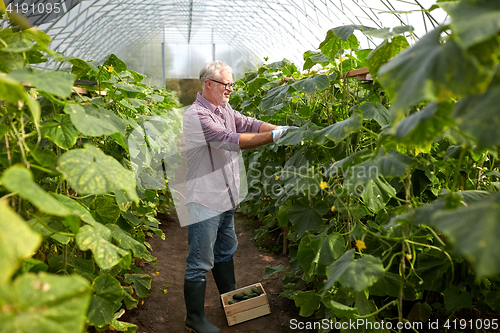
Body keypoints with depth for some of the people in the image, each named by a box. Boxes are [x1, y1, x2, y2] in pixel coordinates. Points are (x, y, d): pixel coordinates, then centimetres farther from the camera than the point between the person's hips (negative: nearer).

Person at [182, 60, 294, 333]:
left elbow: (249, 124, 2)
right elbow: (230, 140, -28)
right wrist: (274, 136, -30)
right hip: (205, 201, -9)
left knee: (226, 251, 24)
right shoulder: (196, 116, -19)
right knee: (200, 262, 2)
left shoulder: (225, 110, 11)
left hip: (226, 198, 10)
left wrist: (283, 129, -14)